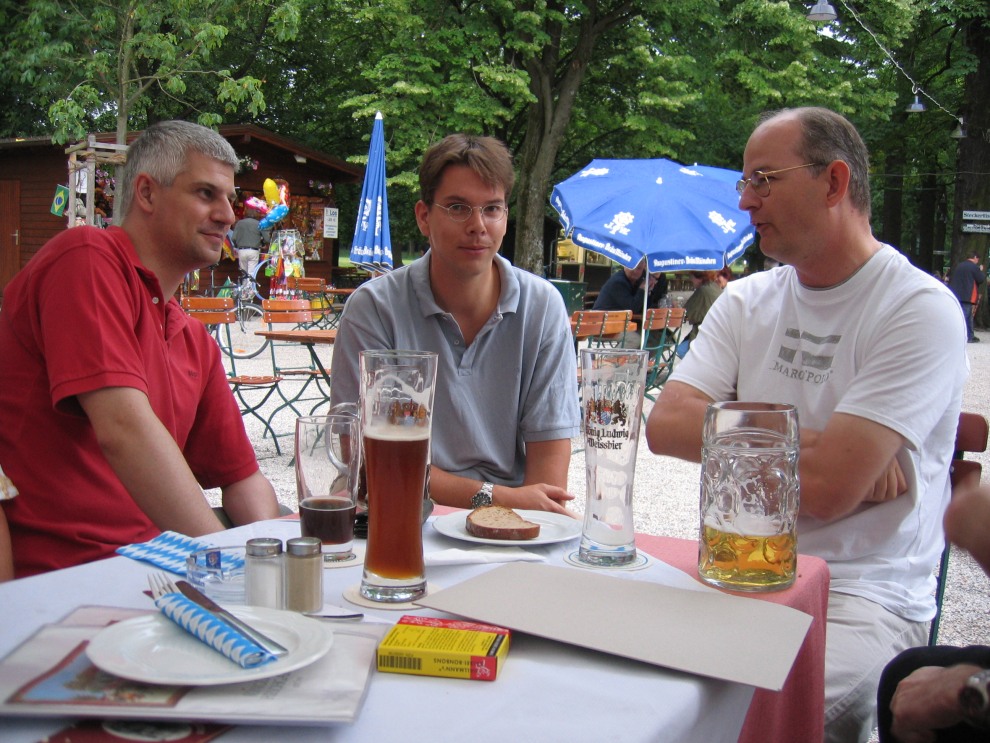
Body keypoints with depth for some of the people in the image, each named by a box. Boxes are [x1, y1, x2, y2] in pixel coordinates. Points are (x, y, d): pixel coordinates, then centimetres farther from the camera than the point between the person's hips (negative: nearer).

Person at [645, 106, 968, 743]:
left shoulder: (922, 310, -10)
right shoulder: (748, 300, 10)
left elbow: (826, 486, -20)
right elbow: (666, 426, -4)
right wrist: (811, 442, -10)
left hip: (865, 595, -5)